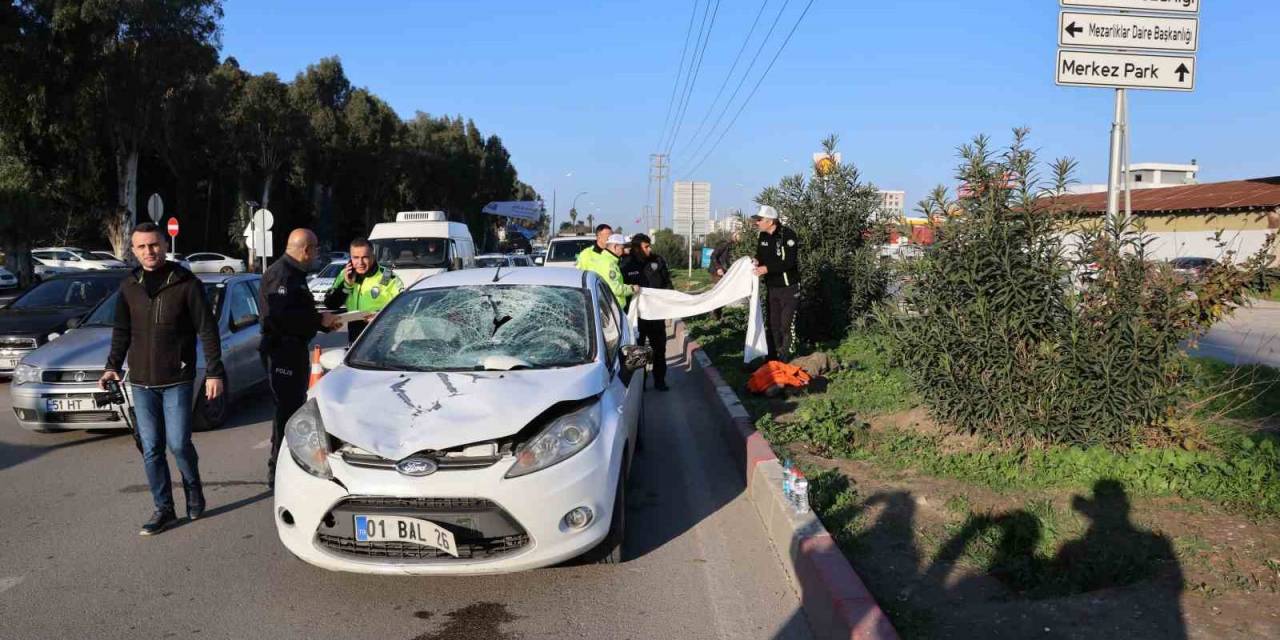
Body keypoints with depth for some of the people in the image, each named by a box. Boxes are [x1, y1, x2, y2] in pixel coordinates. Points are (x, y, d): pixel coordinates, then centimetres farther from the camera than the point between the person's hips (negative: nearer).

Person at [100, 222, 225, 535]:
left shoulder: (186, 284, -6)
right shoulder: (129, 287, 7)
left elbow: (207, 331, -6)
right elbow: (121, 331, 16)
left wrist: (214, 371, -11)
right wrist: (112, 365, 4)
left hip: (177, 380, -4)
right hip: (141, 382, 4)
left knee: (179, 444, -4)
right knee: (151, 449, 5)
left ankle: (193, 490, 23)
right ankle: (163, 509, 16)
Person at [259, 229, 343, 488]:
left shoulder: (293, 274, 18)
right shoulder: (281, 275, -16)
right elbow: (281, 316, -27)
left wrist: (324, 322, 15)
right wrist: (319, 319, -18)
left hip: (293, 349, 11)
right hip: (282, 351, -11)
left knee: (294, 407, 18)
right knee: (288, 410, -8)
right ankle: (278, 473, -1)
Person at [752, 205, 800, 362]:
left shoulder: (787, 235, -17)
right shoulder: (763, 236, 4)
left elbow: (789, 262, -24)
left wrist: (767, 268, -29)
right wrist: (757, 261, -7)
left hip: (788, 289, -7)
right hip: (771, 288, 7)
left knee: (786, 327, -7)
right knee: (772, 325, 11)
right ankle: (772, 360, 20)